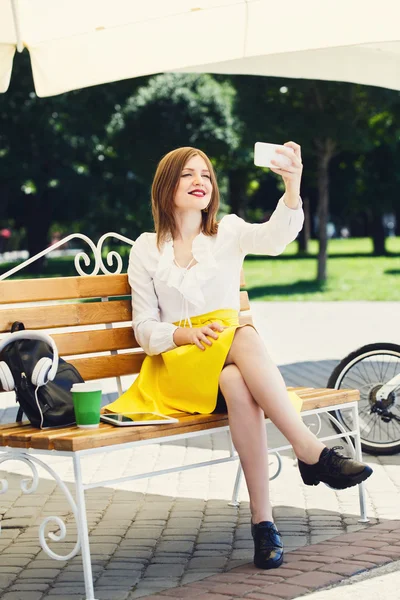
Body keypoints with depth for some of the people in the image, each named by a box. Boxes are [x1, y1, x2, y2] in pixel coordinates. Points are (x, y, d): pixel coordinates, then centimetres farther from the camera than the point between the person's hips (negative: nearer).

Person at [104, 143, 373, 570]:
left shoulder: (229, 232, 12)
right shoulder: (146, 250, 12)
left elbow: (275, 237, -11)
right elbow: (144, 328, 9)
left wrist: (292, 188, -31)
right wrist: (186, 334, -13)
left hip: (232, 363, 1)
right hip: (177, 365, -1)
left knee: (238, 383, -38)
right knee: (244, 338, -35)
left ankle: (262, 519, -41)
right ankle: (312, 451, -43)